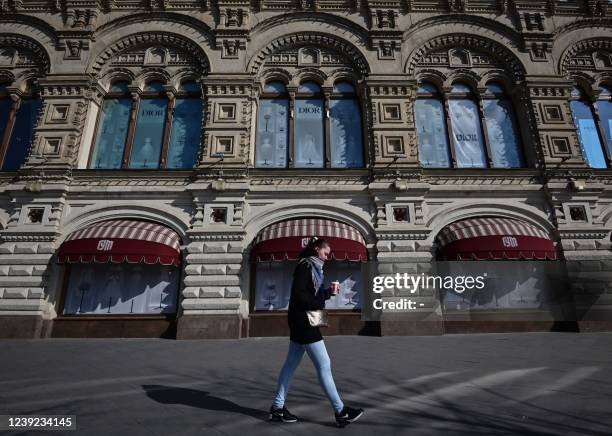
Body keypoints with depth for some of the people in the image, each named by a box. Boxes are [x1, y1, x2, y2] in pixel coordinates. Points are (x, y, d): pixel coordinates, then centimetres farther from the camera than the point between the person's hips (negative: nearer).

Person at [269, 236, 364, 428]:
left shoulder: (313, 267, 16)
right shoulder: (305, 266, -12)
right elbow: (298, 293, -21)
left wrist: (329, 292, 5)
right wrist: (317, 307, -15)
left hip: (302, 322, 10)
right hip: (304, 321, -10)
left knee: (291, 363, 13)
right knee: (324, 364, -4)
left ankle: (278, 407, 22)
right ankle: (340, 411, 4)